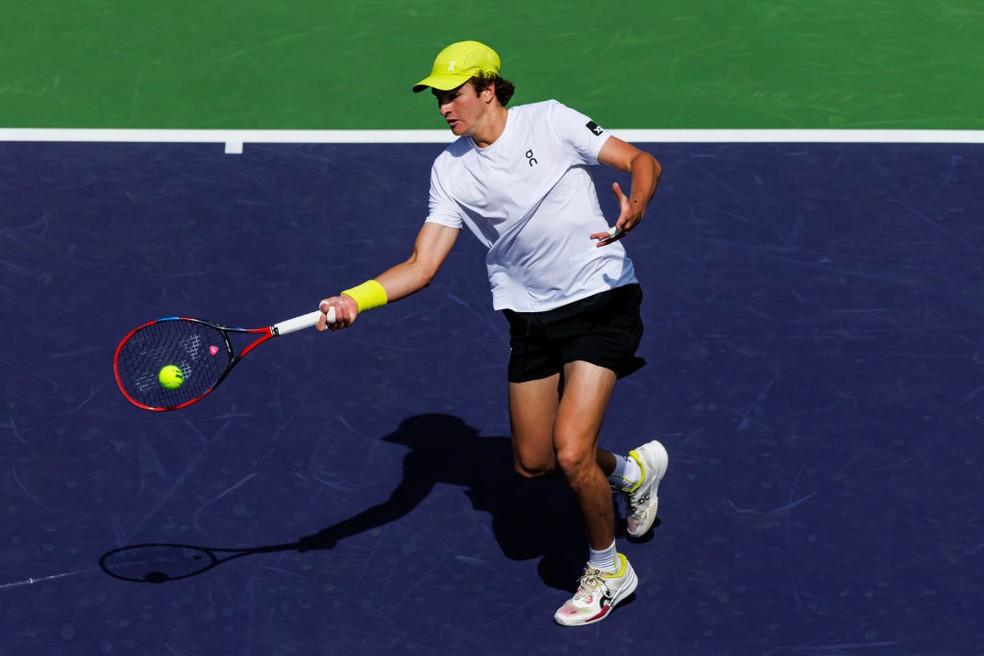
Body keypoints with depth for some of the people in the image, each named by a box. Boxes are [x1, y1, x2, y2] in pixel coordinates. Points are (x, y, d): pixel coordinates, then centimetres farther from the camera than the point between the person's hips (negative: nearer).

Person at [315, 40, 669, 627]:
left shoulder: (550, 122, -9)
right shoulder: (451, 170, 1)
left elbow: (642, 162, -10)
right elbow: (422, 265, -3)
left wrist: (635, 208, -32)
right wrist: (355, 299, -19)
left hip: (600, 299, -6)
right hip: (532, 318, 6)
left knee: (571, 452, -16)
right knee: (533, 463, 11)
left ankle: (609, 569, 11)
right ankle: (635, 469, 41)